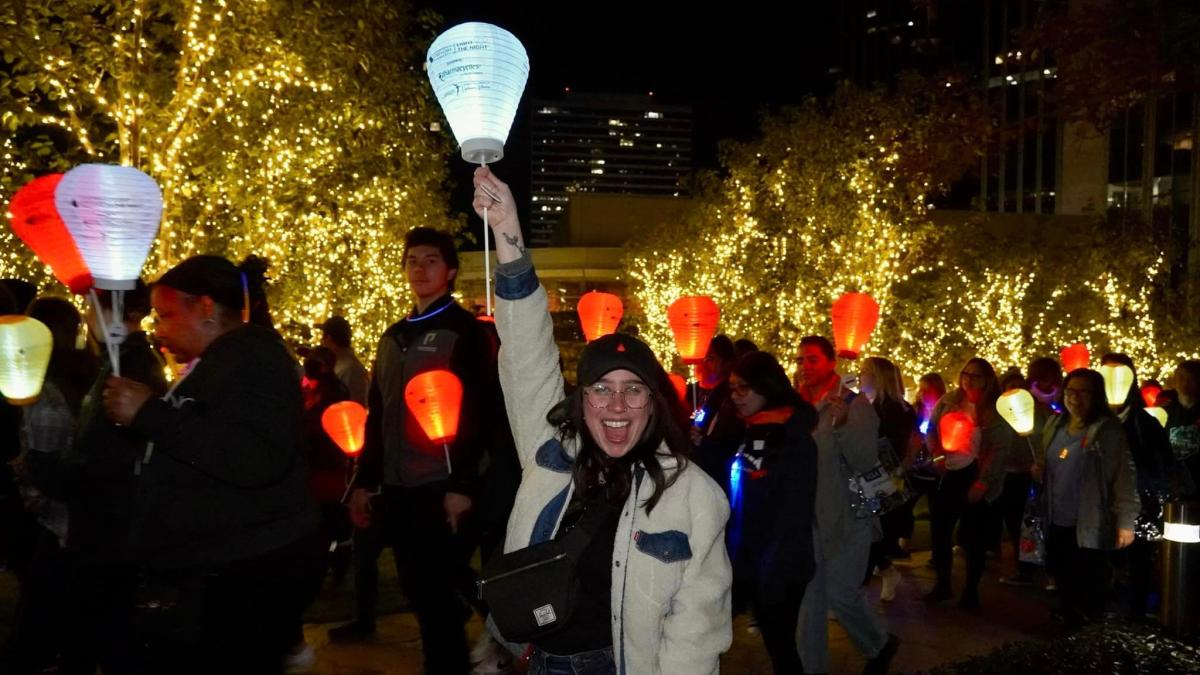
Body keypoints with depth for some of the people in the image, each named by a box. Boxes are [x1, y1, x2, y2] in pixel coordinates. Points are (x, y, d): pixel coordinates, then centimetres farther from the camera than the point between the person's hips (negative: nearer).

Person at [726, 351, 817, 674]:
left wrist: (775, 575, -20)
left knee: (780, 646, 7)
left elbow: (795, 516, -18)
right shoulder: (748, 433, 8)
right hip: (742, 564, 7)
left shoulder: (794, 440, -14)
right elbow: (726, 491, 12)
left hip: (776, 570, -7)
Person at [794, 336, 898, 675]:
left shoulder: (856, 405, -10)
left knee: (840, 592, -1)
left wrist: (843, 424, -33)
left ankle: (880, 644, 26)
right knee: (811, 595, 8)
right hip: (811, 516, 5)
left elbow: (866, 462, -19)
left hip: (848, 514, -5)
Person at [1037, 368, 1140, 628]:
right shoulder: (1055, 425, 8)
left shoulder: (1107, 429, -11)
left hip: (1091, 528, -6)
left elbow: (1125, 476, -12)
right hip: (1058, 524, 6)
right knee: (1066, 587, 16)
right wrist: (1036, 472, -1)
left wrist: (1126, 521, -14)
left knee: (1091, 596, 4)